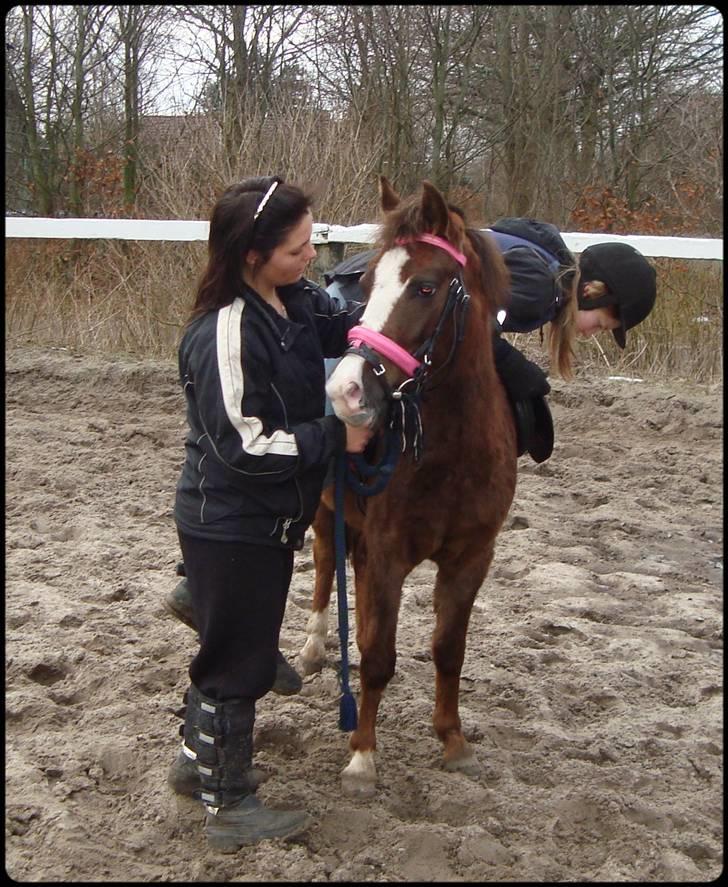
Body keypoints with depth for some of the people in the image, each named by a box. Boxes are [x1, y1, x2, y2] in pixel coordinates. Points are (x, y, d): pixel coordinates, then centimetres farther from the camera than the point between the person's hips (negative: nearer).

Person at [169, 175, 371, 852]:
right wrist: (338, 436, -20)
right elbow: (246, 447, -26)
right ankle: (229, 810, 20)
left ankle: (200, 761, 41)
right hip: (231, 528, -9)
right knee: (237, 663, 4)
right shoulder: (225, 333, -26)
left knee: (238, 644, 23)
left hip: (267, 521, 9)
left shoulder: (296, 301, -1)